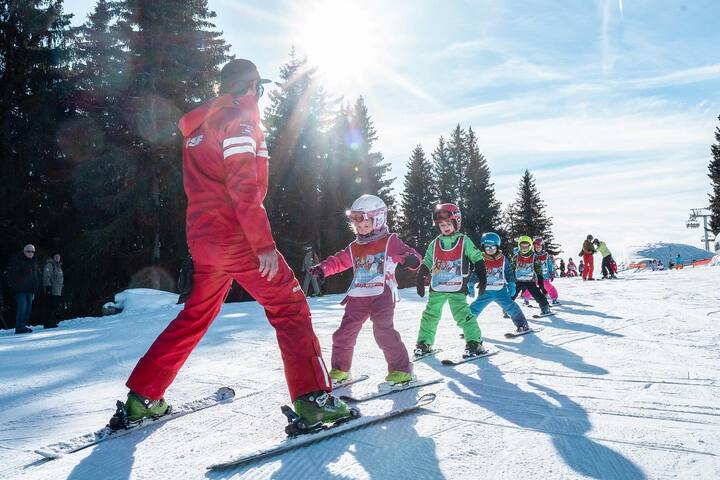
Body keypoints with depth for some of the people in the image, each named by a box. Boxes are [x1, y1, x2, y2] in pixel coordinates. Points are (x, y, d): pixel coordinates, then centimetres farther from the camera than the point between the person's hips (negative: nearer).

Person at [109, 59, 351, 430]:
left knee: (195, 316, 18)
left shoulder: (197, 126, 20)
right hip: (237, 235, -8)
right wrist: (264, 242, -19)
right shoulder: (239, 119, -8)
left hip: (201, 237, 8)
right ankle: (313, 399, -8)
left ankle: (141, 399, 21)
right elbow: (244, 187, -17)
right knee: (289, 307, -3)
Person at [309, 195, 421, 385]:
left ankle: (401, 368, -4)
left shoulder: (390, 242, 1)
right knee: (344, 333, 6)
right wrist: (322, 268, 8)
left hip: (382, 295, -6)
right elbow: (339, 261, 23)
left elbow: (407, 253, -6)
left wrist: (411, 259, -29)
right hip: (358, 297, 6)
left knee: (383, 331, -18)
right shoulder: (354, 248, 17)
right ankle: (339, 369, 23)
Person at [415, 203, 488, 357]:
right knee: (430, 316, 1)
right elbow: (425, 265, 13)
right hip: (436, 289, 2)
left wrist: (482, 279, -1)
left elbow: (478, 259, 3)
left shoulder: (464, 241, 3)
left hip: (457, 289, -2)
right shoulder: (434, 244, 8)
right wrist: (420, 281, 10)